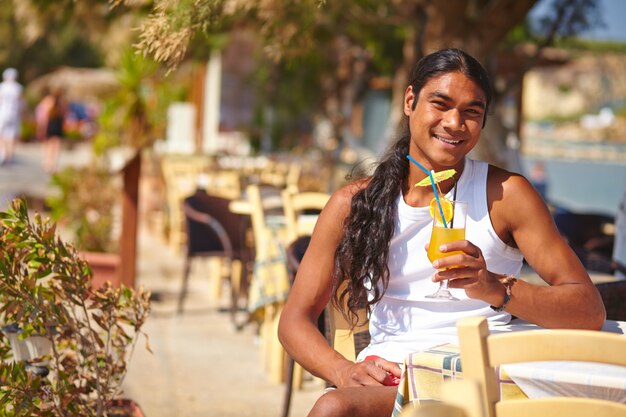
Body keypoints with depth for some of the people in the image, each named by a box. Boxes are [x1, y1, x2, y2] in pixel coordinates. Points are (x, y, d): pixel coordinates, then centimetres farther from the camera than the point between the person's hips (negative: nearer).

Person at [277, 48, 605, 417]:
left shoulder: (504, 194, 3)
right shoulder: (354, 203, 10)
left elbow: (591, 312, -3)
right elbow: (295, 320, 10)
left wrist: (496, 289, -22)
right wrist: (344, 371, -12)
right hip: (387, 377, 4)